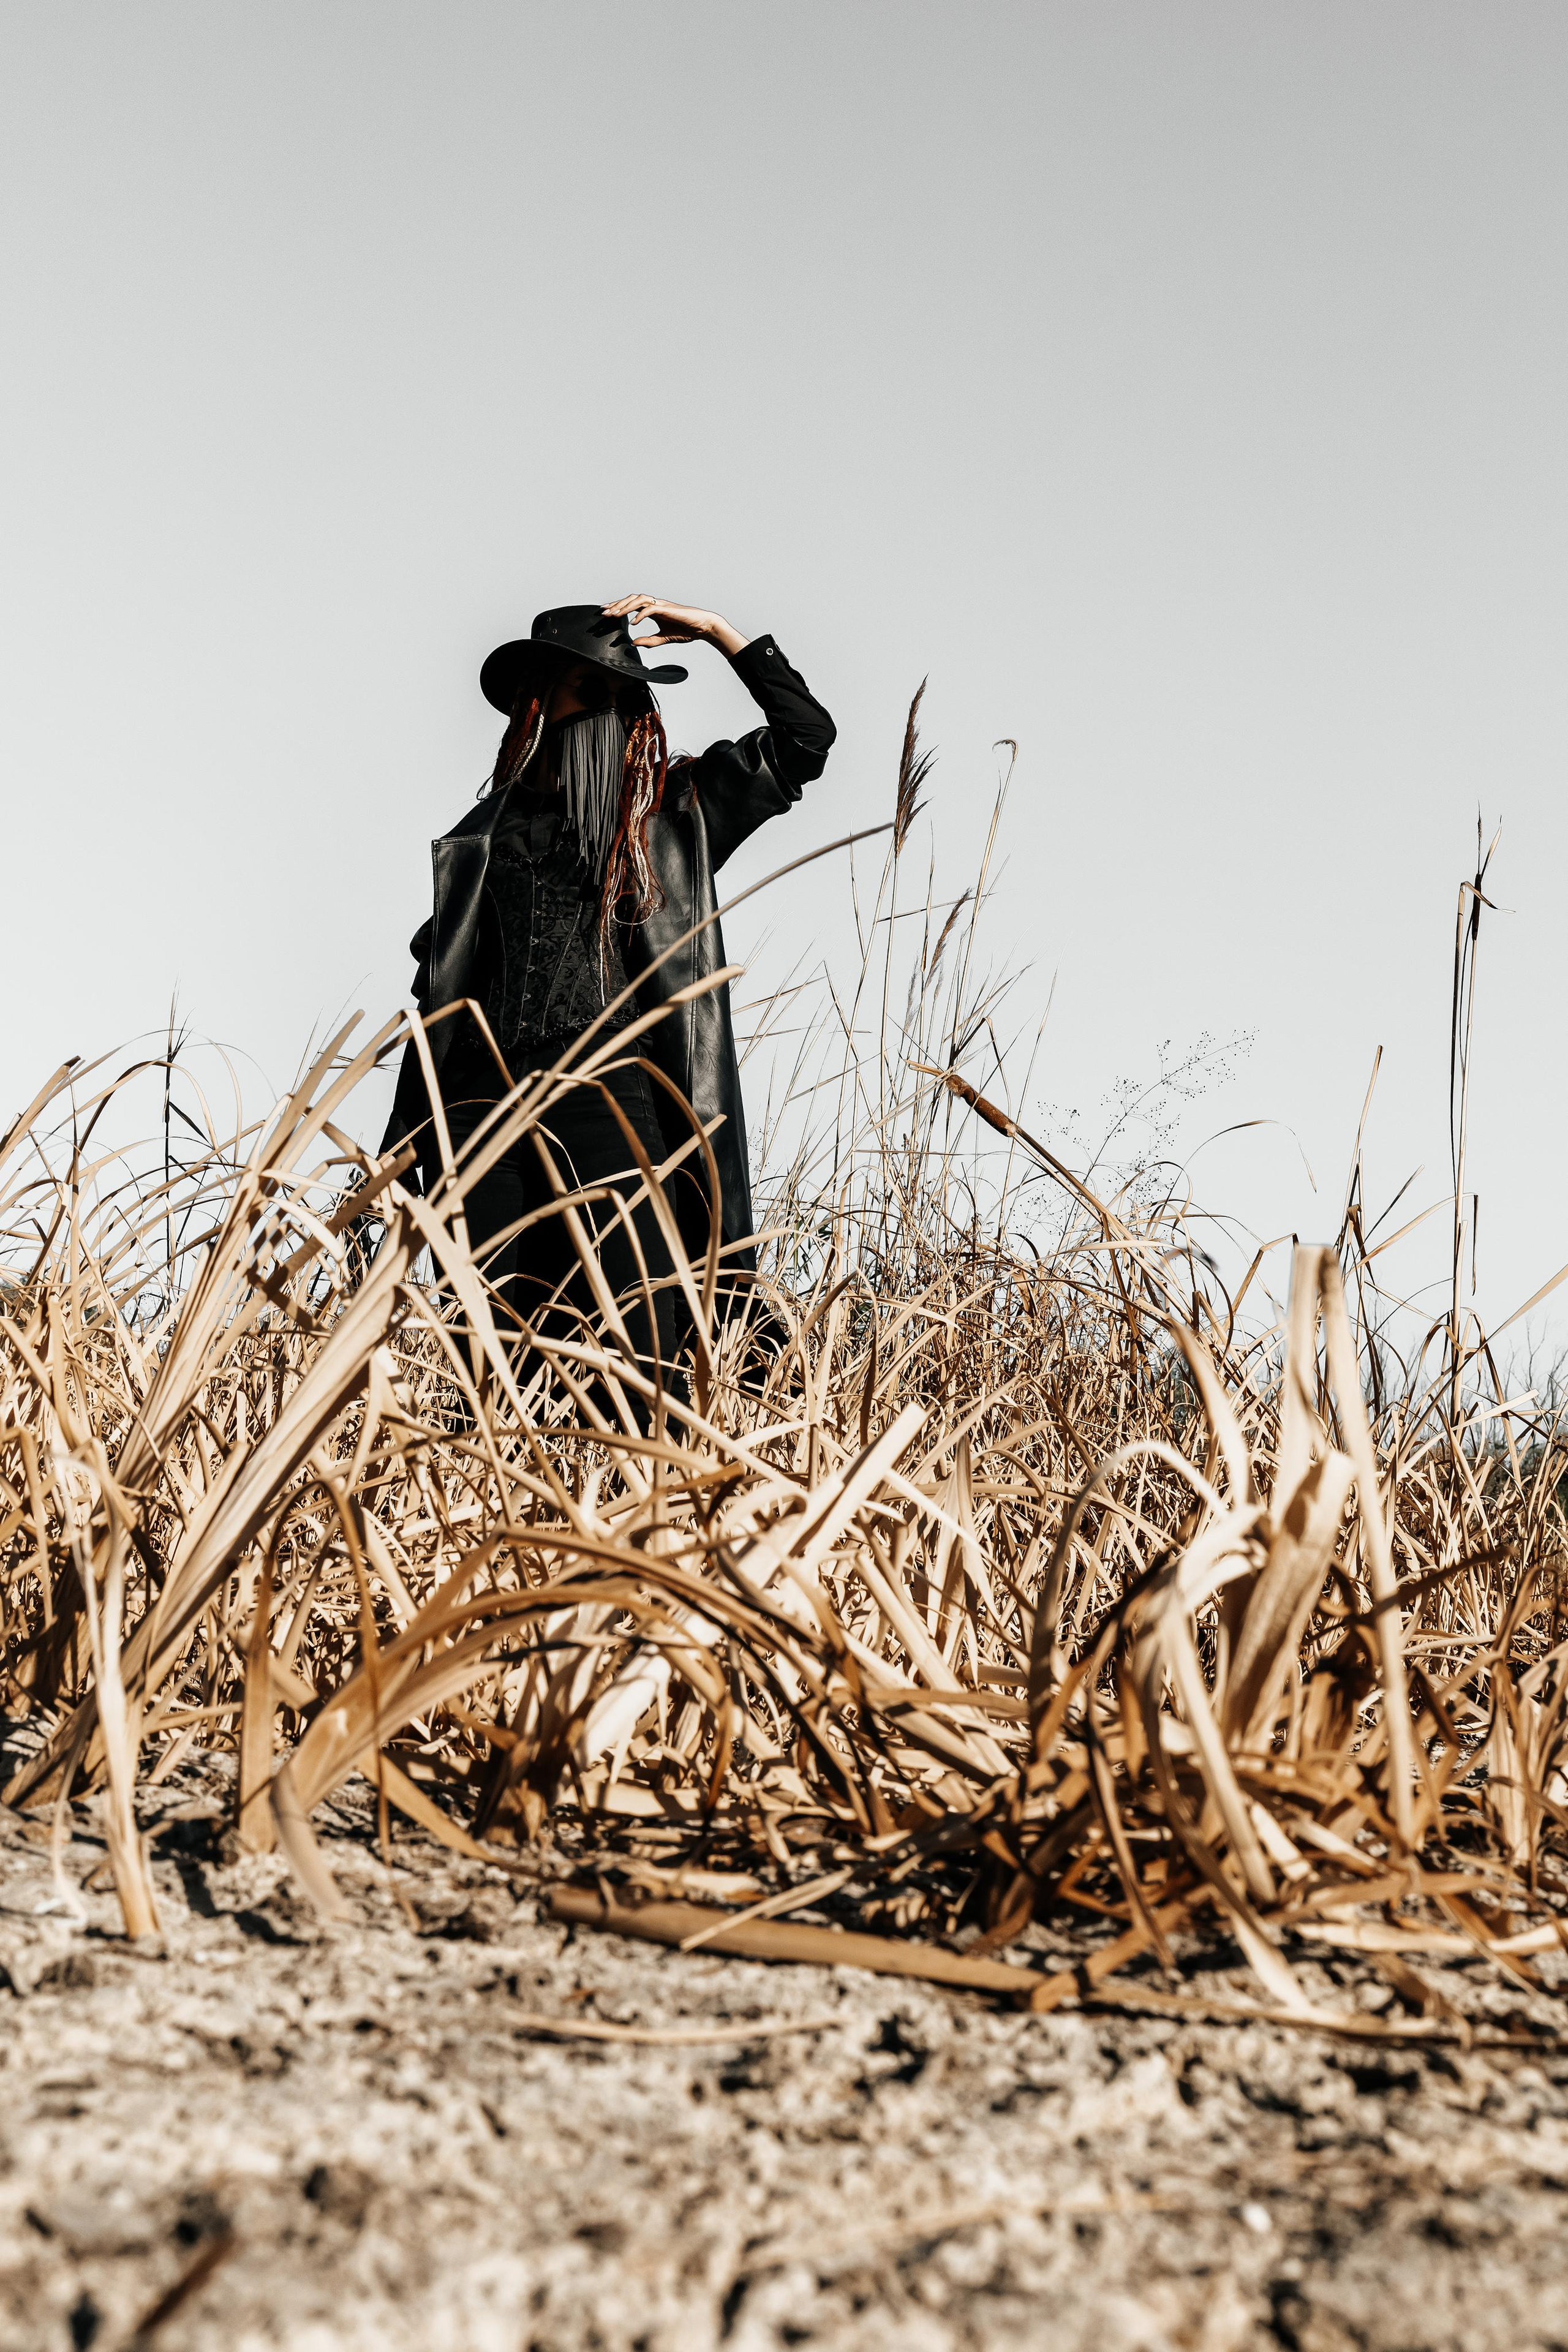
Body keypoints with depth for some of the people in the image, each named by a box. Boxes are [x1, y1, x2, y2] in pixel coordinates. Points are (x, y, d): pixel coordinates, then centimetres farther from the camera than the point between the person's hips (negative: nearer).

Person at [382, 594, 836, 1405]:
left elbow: (804, 737, 12)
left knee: (638, 1348, -12)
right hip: (484, 1096, 2)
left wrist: (715, 631, 11)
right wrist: (406, 1141, 14)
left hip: (607, 1092, -2)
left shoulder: (672, 810, 16)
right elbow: (441, 985, 19)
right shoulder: (484, 832, 19)